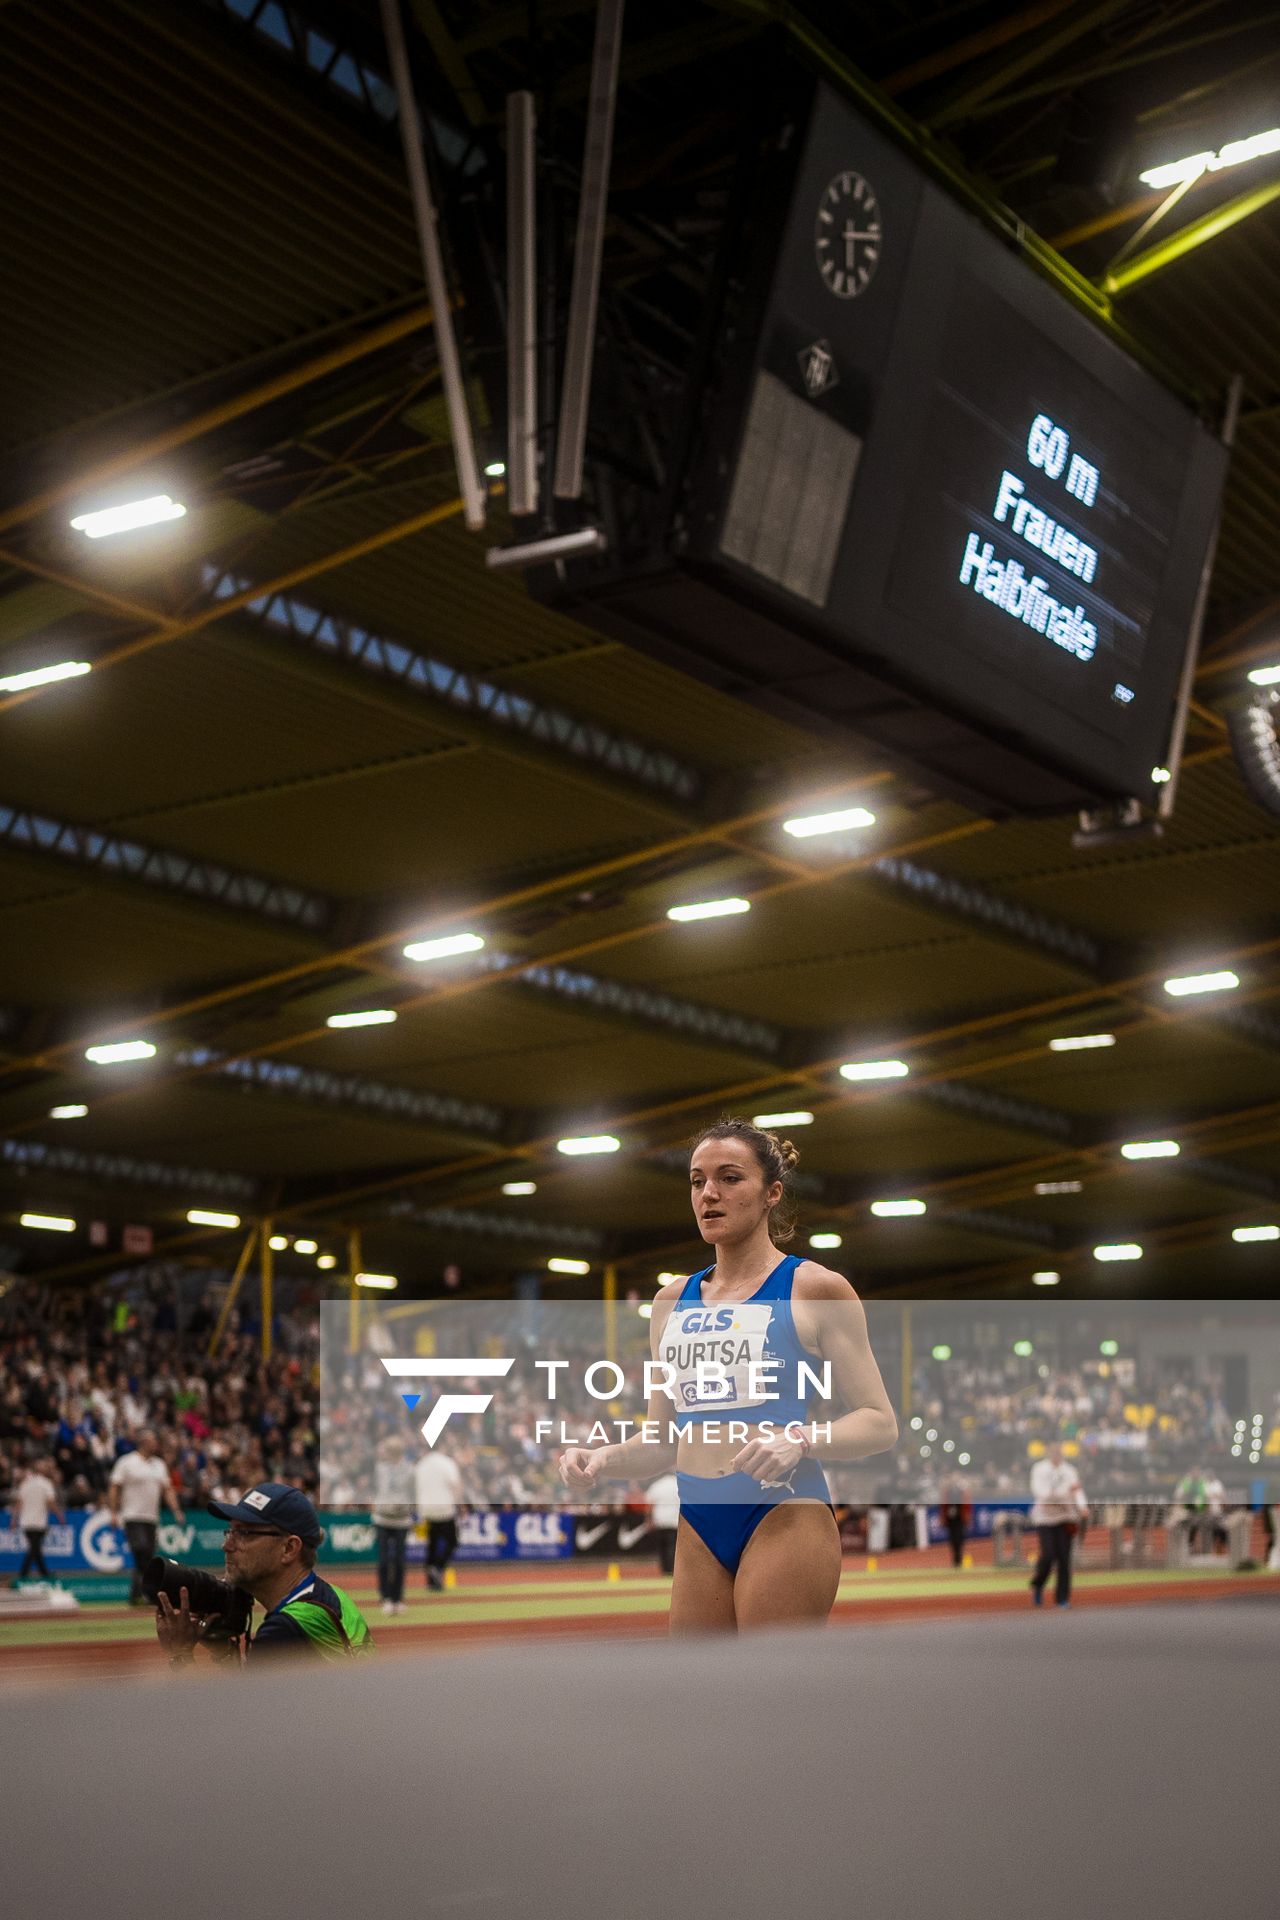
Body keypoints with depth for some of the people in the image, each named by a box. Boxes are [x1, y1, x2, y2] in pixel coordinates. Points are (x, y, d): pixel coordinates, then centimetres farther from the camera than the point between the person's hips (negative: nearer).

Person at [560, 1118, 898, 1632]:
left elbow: (879, 1422, -4)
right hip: (697, 1530, 5)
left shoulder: (814, 1289, -1)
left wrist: (798, 1440, -22)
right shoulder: (673, 1301, 14)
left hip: (783, 1517, -5)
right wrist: (603, 1461, 0)